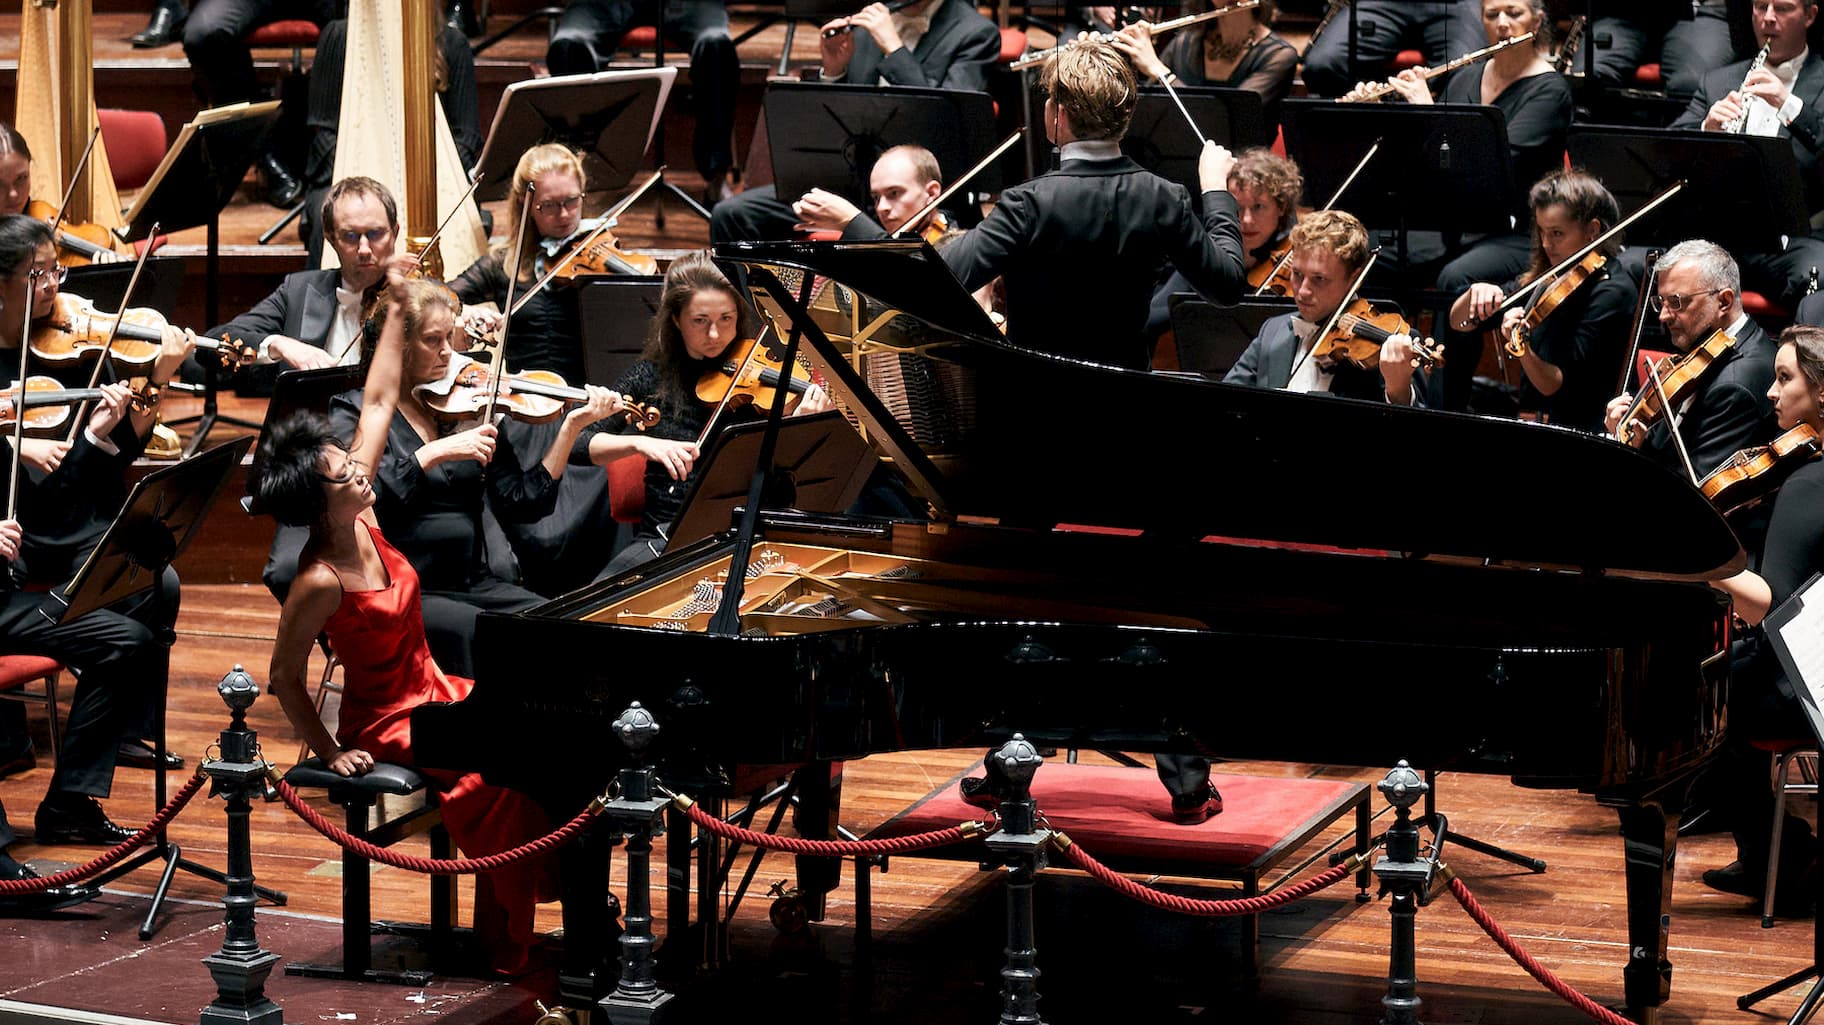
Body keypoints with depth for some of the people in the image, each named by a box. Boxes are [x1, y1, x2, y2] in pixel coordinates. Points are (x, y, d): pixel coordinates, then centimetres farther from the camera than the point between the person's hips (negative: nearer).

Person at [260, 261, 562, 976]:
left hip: (433, 690, 8)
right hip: (387, 721, -8)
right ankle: (505, 943, -13)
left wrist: (398, 313, -1)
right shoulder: (321, 583, -25)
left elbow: (378, 404, 0)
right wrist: (329, 752, -10)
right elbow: (285, 677, -15)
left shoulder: (358, 518, -4)